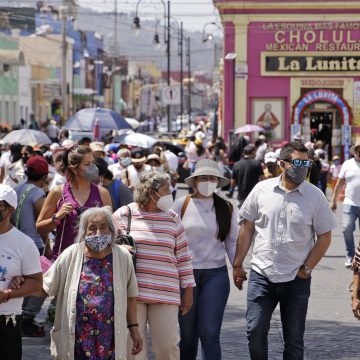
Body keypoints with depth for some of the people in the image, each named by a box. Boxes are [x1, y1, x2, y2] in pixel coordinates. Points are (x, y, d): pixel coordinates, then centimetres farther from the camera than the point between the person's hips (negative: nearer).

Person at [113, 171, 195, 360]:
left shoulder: (172, 219, 10)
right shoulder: (123, 215, 4)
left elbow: (183, 256, 11)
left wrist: (188, 290, 9)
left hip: (165, 294, 1)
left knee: (168, 345, -1)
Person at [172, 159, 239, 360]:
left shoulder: (227, 208, 5)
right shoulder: (182, 205, 1)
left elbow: (232, 242, 9)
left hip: (216, 275, 0)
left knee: (210, 334, -8)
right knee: (187, 333, 8)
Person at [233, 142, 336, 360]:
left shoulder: (315, 196, -3)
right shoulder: (262, 190, 0)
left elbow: (324, 237, 1)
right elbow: (247, 228, 7)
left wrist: (306, 269, -6)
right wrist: (238, 264, 5)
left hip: (296, 280, -1)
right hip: (261, 275, 1)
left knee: (294, 339, 6)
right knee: (255, 331, -2)